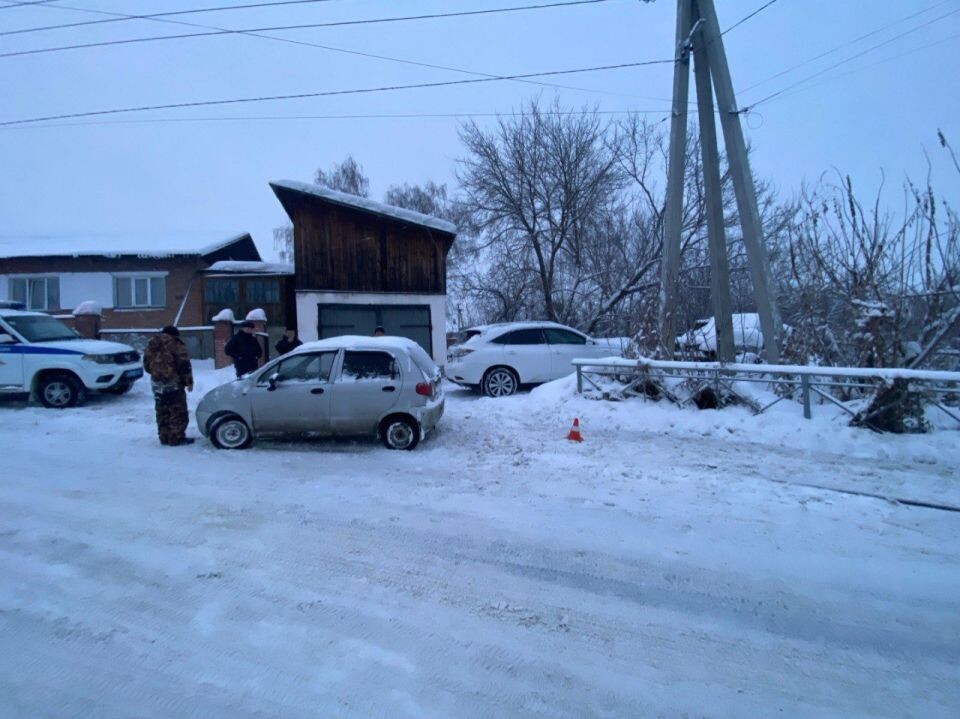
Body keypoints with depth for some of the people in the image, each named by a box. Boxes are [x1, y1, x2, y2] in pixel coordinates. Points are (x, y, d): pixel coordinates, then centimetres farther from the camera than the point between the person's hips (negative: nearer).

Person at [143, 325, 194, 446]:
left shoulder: (151, 345, 14)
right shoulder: (176, 344, -8)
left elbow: (146, 365, 18)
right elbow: (184, 365, -12)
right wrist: (189, 381, -7)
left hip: (157, 384, 7)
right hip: (173, 383, -7)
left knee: (162, 413, 14)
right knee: (178, 412, -2)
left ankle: (164, 437, 18)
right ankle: (176, 438, -2)